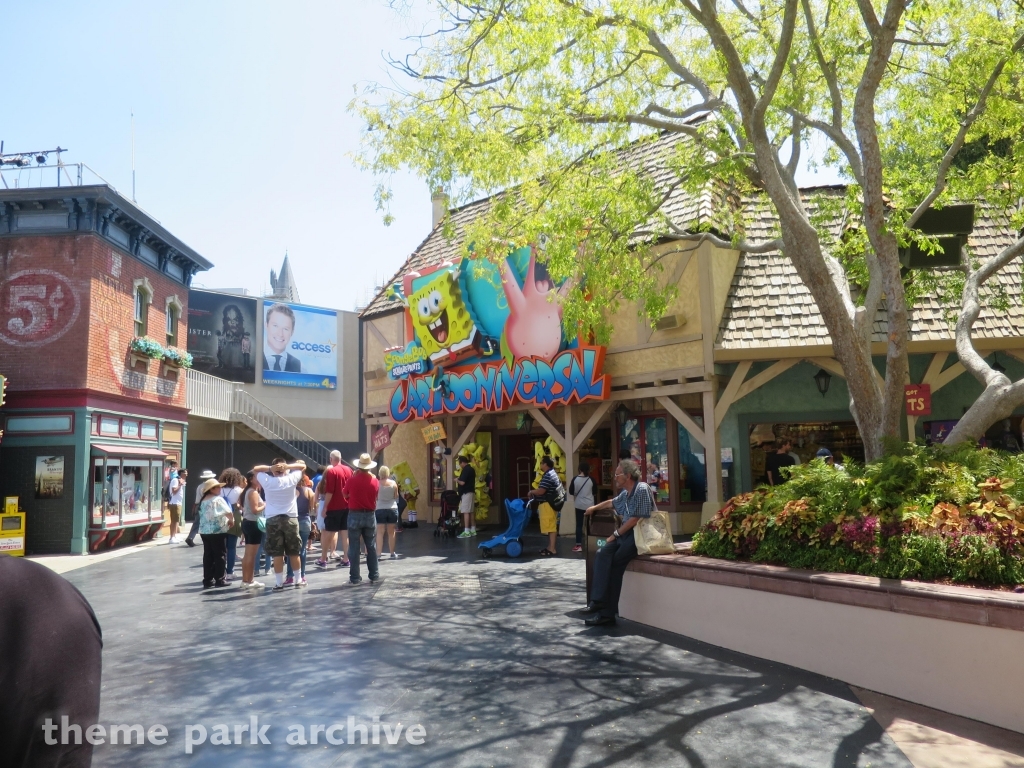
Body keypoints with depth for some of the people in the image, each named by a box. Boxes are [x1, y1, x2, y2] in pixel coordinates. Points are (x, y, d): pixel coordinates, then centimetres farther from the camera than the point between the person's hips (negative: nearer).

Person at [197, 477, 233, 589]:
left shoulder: (203, 501, 13)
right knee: (220, 555, 2)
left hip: (204, 531, 7)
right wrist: (231, 520, -3)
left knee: (208, 556, 10)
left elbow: (202, 515, 16)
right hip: (217, 531, -7)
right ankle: (219, 579, 3)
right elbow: (228, 512, -22)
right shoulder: (218, 499, -11)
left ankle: (208, 580, 12)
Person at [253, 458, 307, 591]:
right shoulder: (291, 479, -3)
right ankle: (299, 580, 18)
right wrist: (288, 466, -7)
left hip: (272, 520, 0)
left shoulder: (267, 481, -3)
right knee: (294, 553, 10)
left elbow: (255, 469, 12)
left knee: (277, 554, 1)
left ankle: (279, 582, 2)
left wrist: (269, 468, -5)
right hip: (290, 518, 1)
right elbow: (302, 465, 9)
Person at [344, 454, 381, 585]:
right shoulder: (374, 481, -5)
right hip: (370, 515, 2)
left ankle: (355, 577, 5)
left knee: (354, 548, 4)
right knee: (371, 547, 11)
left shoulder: (352, 480, -10)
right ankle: (374, 575, 15)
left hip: (354, 515, -2)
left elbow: (345, 494, 5)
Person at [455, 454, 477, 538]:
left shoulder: (465, 470, -16)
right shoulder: (471, 469, 14)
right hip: (471, 492, 10)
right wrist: (459, 488, 24)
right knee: (471, 511, 12)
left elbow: (462, 482, -22)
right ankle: (473, 530, 16)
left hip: (466, 493, -10)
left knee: (466, 512, -10)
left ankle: (466, 532, -12)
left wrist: (456, 480, -2)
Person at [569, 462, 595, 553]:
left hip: (579, 505, -1)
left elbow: (571, 492, -3)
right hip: (590, 505, 1)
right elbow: (594, 492, 4)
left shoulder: (575, 479, -8)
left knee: (579, 525, 4)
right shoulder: (591, 479, -6)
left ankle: (578, 545, 1)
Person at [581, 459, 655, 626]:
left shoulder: (642, 489, -13)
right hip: (625, 534, 9)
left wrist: (615, 534, -10)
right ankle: (599, 600, -22)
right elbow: (612, 503, 38)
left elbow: (635, 519, -18)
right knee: (602, 554, -13)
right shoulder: (625, 493, 15)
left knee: (615, 562, -22)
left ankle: (607, 612, -17)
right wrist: (595, 507, 50)